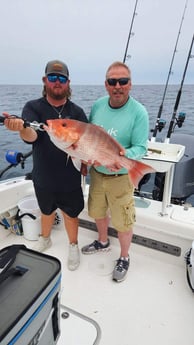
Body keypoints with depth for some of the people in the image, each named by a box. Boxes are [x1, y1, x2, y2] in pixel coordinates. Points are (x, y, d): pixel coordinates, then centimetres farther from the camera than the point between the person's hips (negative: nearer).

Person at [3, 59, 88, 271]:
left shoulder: (77, 112, -4)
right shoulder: (33, 107, -7)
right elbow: (31, 136, -24)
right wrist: (21, 128, -46)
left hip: (70, 178, 0)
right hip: (43, 177, 1)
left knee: (70, 214, 14)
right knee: (47, 211, 23)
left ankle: (73, 246, 40)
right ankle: (44, 239, 51)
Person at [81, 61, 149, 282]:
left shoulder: (139, 112, -16)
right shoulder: (97, 105, -1)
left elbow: (140, 147, -17)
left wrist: (125, 156, -36)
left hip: (120, 177, -5)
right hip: (96, 173, 6)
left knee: (123, 223, 8)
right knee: (97, 212, 24)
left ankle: (124, 258, 36)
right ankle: (103, 242, 53)